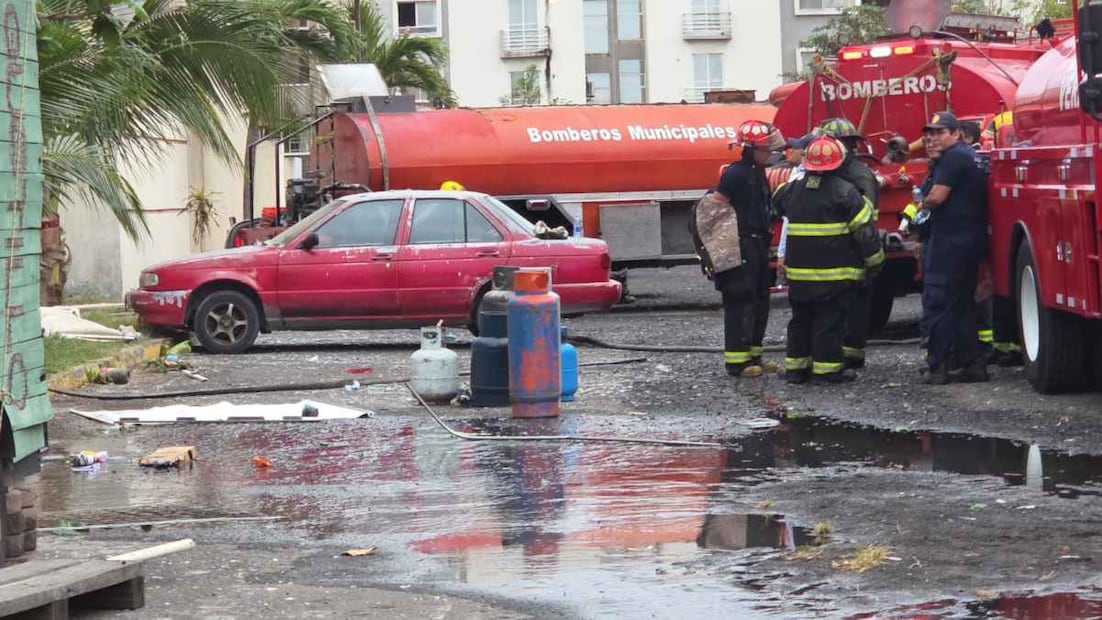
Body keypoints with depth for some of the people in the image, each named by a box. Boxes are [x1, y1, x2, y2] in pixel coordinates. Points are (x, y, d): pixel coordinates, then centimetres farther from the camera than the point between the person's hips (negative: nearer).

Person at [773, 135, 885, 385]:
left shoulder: (793, 190, 5)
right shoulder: (844, 192, -11)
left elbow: (777, 201, 29)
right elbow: (865, 229, -12)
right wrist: (875, 260, -2)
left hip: (799, 272, 5)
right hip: (835, 273, -5)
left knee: (801, 318, 14)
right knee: (829, 319, -1)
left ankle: (796, 366, 17)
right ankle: (826, 368, -1)